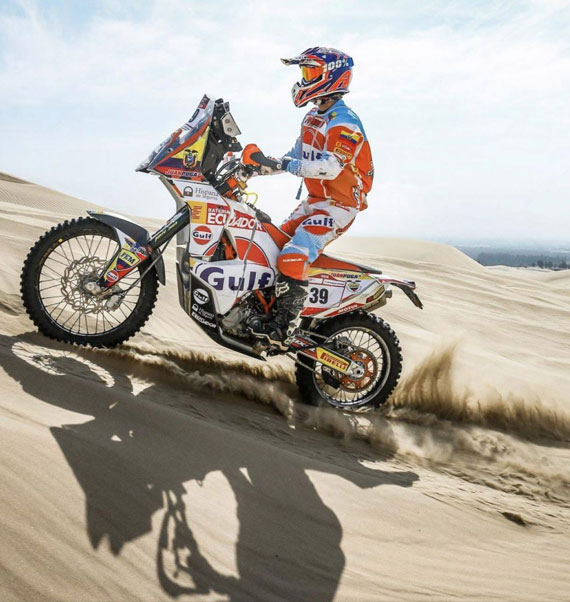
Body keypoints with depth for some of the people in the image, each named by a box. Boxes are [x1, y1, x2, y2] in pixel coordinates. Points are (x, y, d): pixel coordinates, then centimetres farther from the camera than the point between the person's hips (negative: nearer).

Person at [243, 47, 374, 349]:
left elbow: (331, 167, -32)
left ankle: (284, 326, -21)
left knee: (293, 256, -25)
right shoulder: (313, 118, 13)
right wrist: (260, 165, 4)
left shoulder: (344, 123, -18)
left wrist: (279, 164, -36)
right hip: (314, 200, 10)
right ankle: (266, 310, 18)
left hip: (339, 205, -10)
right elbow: (297, 156, 18)